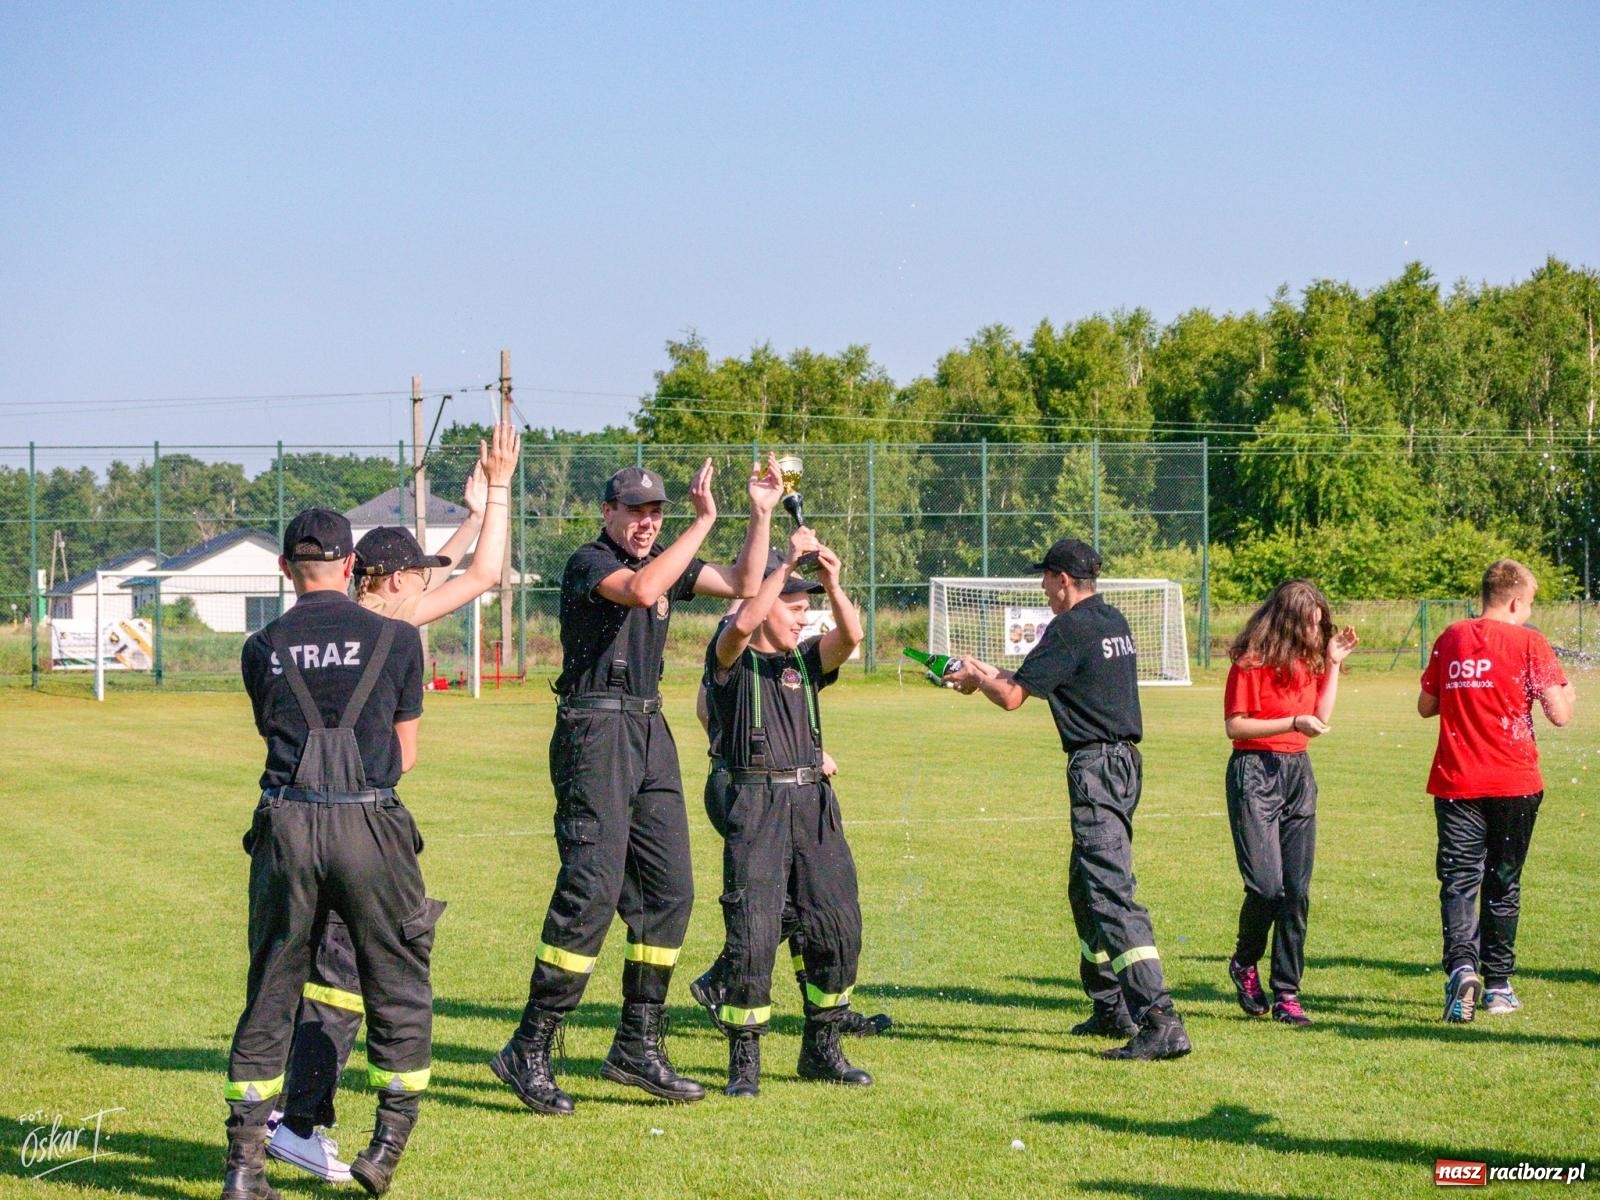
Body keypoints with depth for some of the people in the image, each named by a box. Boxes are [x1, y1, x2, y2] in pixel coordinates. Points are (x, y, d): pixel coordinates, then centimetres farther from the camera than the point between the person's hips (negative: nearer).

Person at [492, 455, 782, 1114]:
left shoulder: (665, 561, 16)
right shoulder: (589, 562, -8)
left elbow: (742, 584, 18)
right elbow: (641, 590, -28)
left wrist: (761, 514, 7)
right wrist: (704, 520, -26)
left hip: (651, 734, 9)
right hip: (594, 731, -9)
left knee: (669, 890, 7)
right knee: (592, 888, -16)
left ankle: (638, 1047, 15)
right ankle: (528, 1052, -13)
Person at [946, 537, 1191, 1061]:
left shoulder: (1071, 629, -13)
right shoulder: (1113, 622, 16)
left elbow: (1012, 697, -11)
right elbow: (1043, 677, 27)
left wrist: (975, 677, 9)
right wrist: (988, 674, 29)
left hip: (1095, 766, -10)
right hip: (1124, 761, 10)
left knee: (1111, 893, -16)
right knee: (1086, 888, 22)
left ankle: (1160, 1021, -25)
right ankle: (1111, 1007, 28)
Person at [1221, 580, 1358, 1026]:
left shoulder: (1307, 660, 13)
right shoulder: (1251, 662, -9)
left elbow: (1321, 718, 13)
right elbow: (1234, 725, -11)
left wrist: (1333, 663, 10)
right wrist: (1293, 723, -17)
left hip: (1298, 773, 7)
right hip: (1254, 772, -7)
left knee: (1297, 889, 2)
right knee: (1266, 884, -14)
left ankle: (1286, 993, 6)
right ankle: (1244, 963, 14)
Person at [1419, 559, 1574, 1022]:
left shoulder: (1451, 639, 5)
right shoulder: (1528, 643, -5)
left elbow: (1426, 705, 14)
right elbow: (1559, 714, -9)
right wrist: (1567, 691, 13)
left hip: (1456, 783, 1)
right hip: (1513, 782, -1)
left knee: (1459, 880, -2)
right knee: (1502, 884, 11)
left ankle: (1461, 966, -25)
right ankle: (1498, 986, 18)